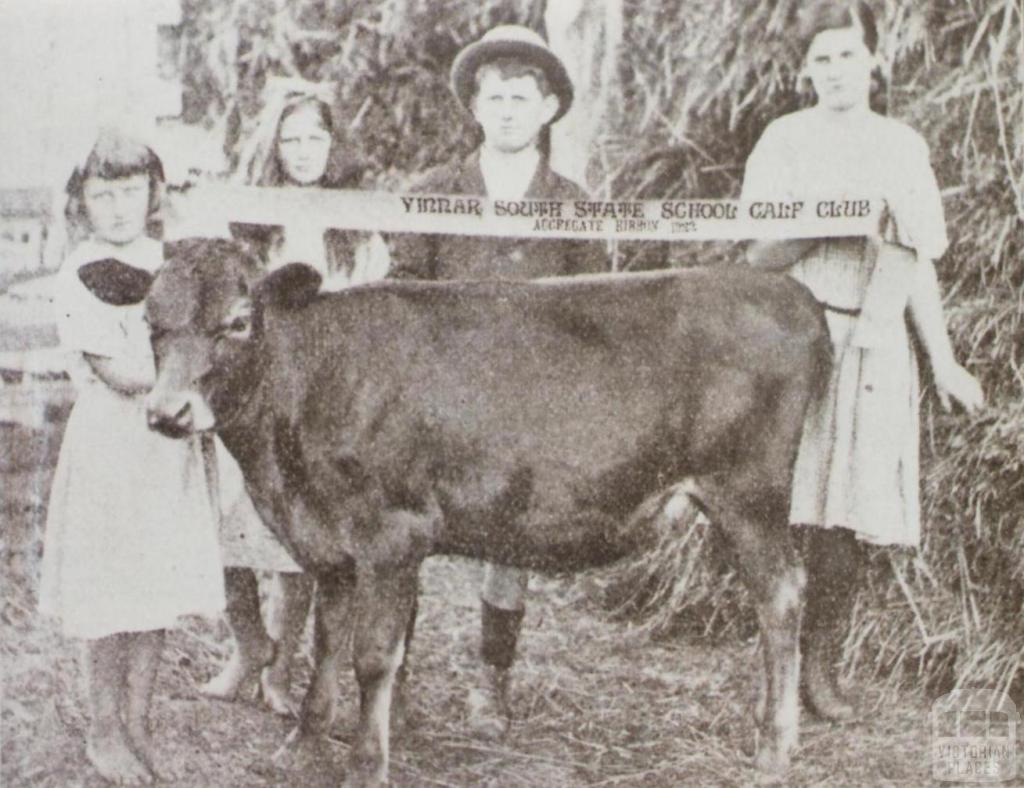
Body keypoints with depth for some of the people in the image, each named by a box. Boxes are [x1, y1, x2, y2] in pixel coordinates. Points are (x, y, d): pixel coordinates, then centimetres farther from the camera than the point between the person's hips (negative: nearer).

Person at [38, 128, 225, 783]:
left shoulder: (167, 260, 8)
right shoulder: (83, 275, -11)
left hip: (172, 442, 5)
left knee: (160, 585, 9)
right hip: (111, 441, -5)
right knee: (112, 591, 3)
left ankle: (138, 723, 22)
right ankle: (106, 732, 19)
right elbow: (124, 373, -18)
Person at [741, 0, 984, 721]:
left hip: (877, 345, 3)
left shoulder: (903, 146, 14)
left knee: (853, 514, -1)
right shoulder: (787, 140, 3)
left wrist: (943, 363, 12)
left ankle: (822, 663, 8)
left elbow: (918, 264, 16)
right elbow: (759, 256, -2)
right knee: (789, 506, -9)